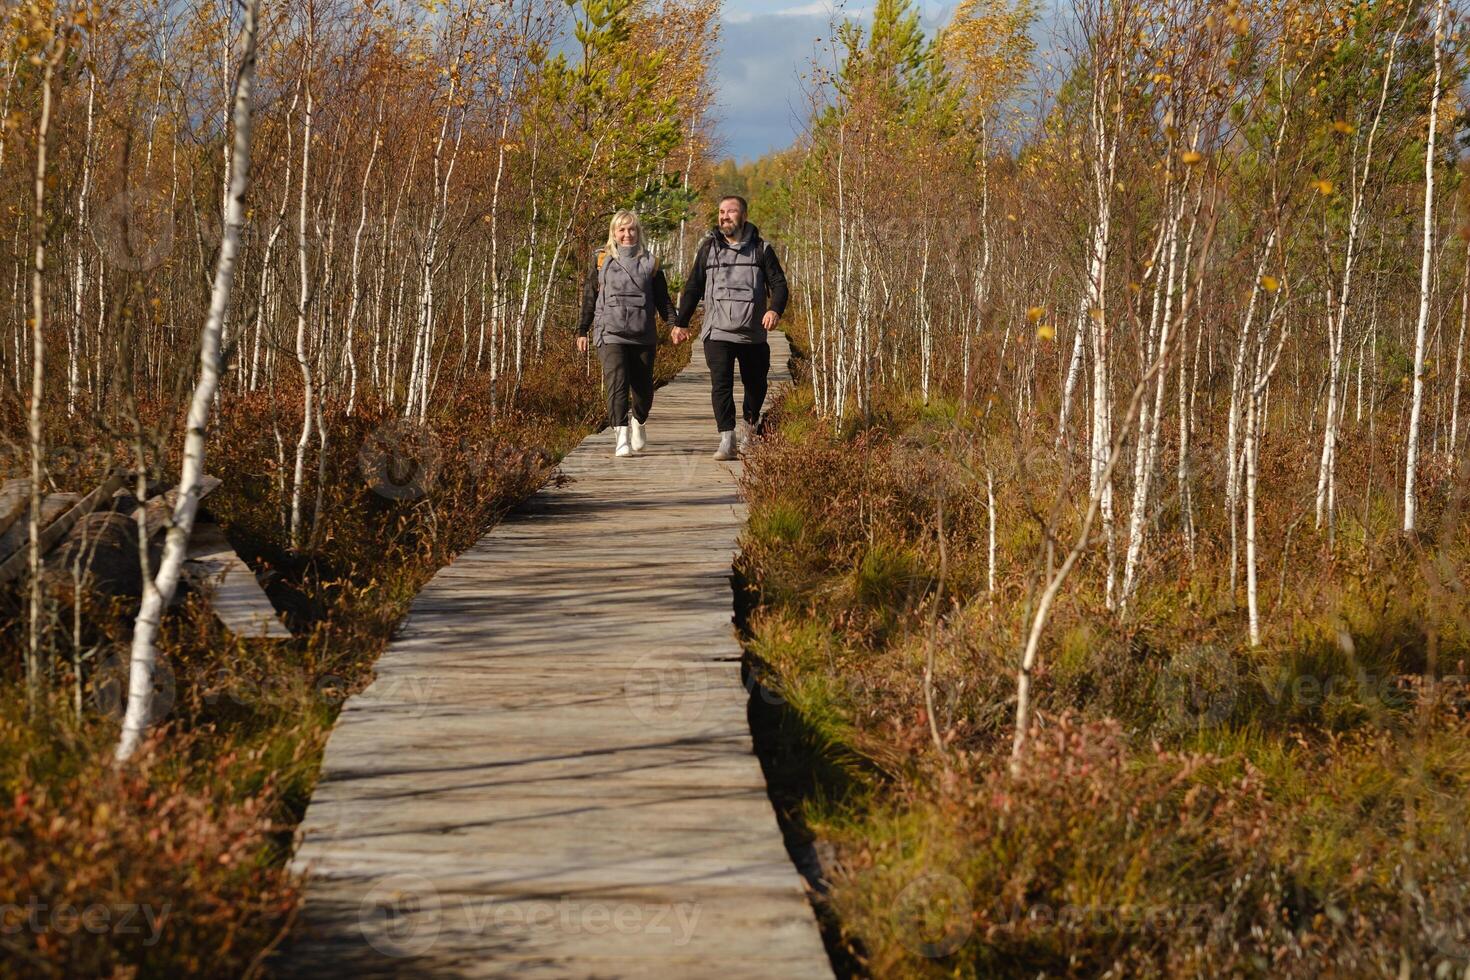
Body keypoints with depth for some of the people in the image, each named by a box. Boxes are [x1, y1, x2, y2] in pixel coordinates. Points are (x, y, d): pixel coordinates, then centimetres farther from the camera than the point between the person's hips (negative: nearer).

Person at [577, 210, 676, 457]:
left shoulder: (650, 262, 10)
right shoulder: (601, 260, 7)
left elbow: (662, 298, 12)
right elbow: (589, 298, 10)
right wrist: (582, 331, 8)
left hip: (643, 336, 2)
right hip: (610, 334, -2)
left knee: (643, 388, 6)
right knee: (617, 384, -16)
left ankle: (638, 422, 37)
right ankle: (621, 438, -20)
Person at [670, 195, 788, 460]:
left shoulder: (761, 249, 4)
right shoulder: (708, 248, 8)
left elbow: (778, 283, 0)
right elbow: (693, 288, 14)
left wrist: (775, 309, -20)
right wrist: (680, 323, 11)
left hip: (753, 335, 1)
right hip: (718, 332, -1)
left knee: (756, 385, 12)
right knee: (721, 384, -14)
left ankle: (748, 425, 37)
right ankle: (726, 439, -15)